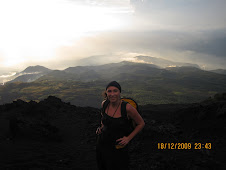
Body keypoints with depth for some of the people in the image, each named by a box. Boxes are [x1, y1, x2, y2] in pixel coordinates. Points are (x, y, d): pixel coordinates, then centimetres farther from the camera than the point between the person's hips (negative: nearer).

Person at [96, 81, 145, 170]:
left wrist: (128, 138, -13)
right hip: (102, 144, 5)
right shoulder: (104, 104, -7)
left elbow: (141, 123, -8)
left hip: (117, 147, -5)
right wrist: (101, 128, 0)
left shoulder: (127, 108, -22)